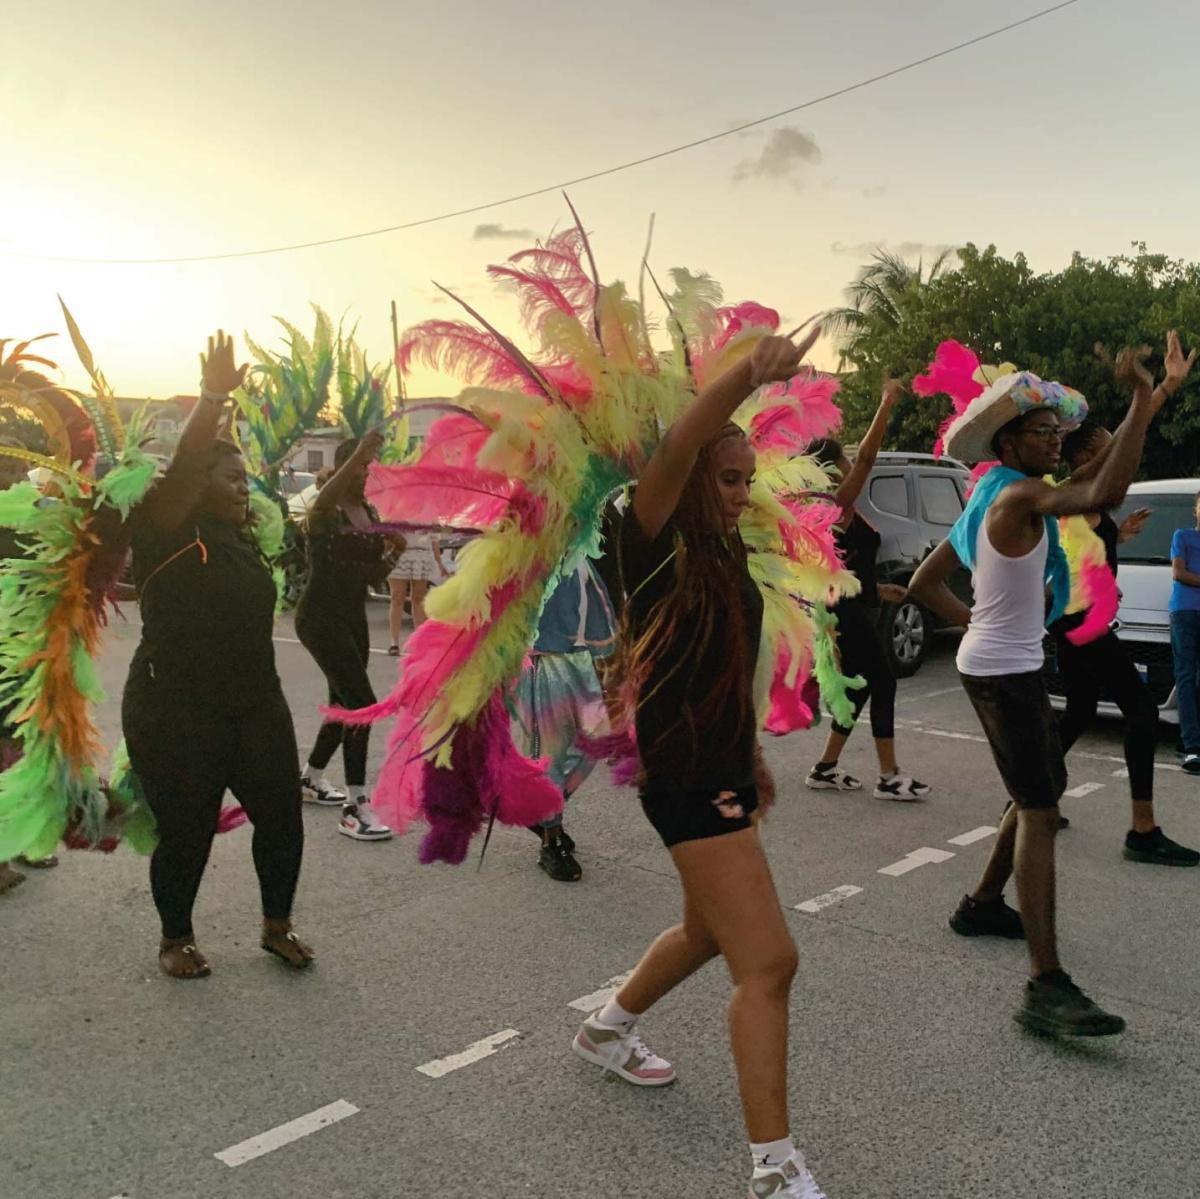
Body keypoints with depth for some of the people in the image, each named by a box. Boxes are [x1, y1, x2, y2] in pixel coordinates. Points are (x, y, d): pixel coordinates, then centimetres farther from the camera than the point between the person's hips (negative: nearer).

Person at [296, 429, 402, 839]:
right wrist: (357, 454, -53)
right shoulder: (326, 510, -12)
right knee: (362, 702, -18)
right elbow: (322, 501, -40)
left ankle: (311, 779, 39)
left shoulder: (371, 513, 10)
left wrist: (394, 553, -5)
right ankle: (354, 808, -16)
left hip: (353, 616, 8)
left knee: (344, 704, 17)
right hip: (320, 616, -8)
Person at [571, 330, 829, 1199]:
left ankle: (607, 1030, 50)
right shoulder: (655, 547, -14)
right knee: (768, 962, -10)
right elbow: (674, 451, -34)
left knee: (709, 933, 26)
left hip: (722, 769, 10)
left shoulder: (725, 556, 10)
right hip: (683, 777, -10)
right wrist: (746, 377, -49)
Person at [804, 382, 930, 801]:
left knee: (861, 687, 14)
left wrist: (877, 590, 22)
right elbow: (867, 456, -25)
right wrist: (887, 403, -22)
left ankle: (825, 769, 20)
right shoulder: (839, 505, -13)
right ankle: (889, 778, -1)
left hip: (848, 612, 10)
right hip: (847, 614, -10)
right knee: (882, 683, -6)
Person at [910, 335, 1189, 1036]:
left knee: (1046, 789, 22)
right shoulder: (1020, 495, -18)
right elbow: (1105, 493, -38)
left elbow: (925, 581, 15)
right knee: (1039, 813, -15)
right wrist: (1149, 399, -38)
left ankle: (984, 905, 35)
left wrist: (972, 618, 8)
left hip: (1009, 666, 11)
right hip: (1004, 674, -11)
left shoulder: (993, 499, 11)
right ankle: (1047, 990, -19)